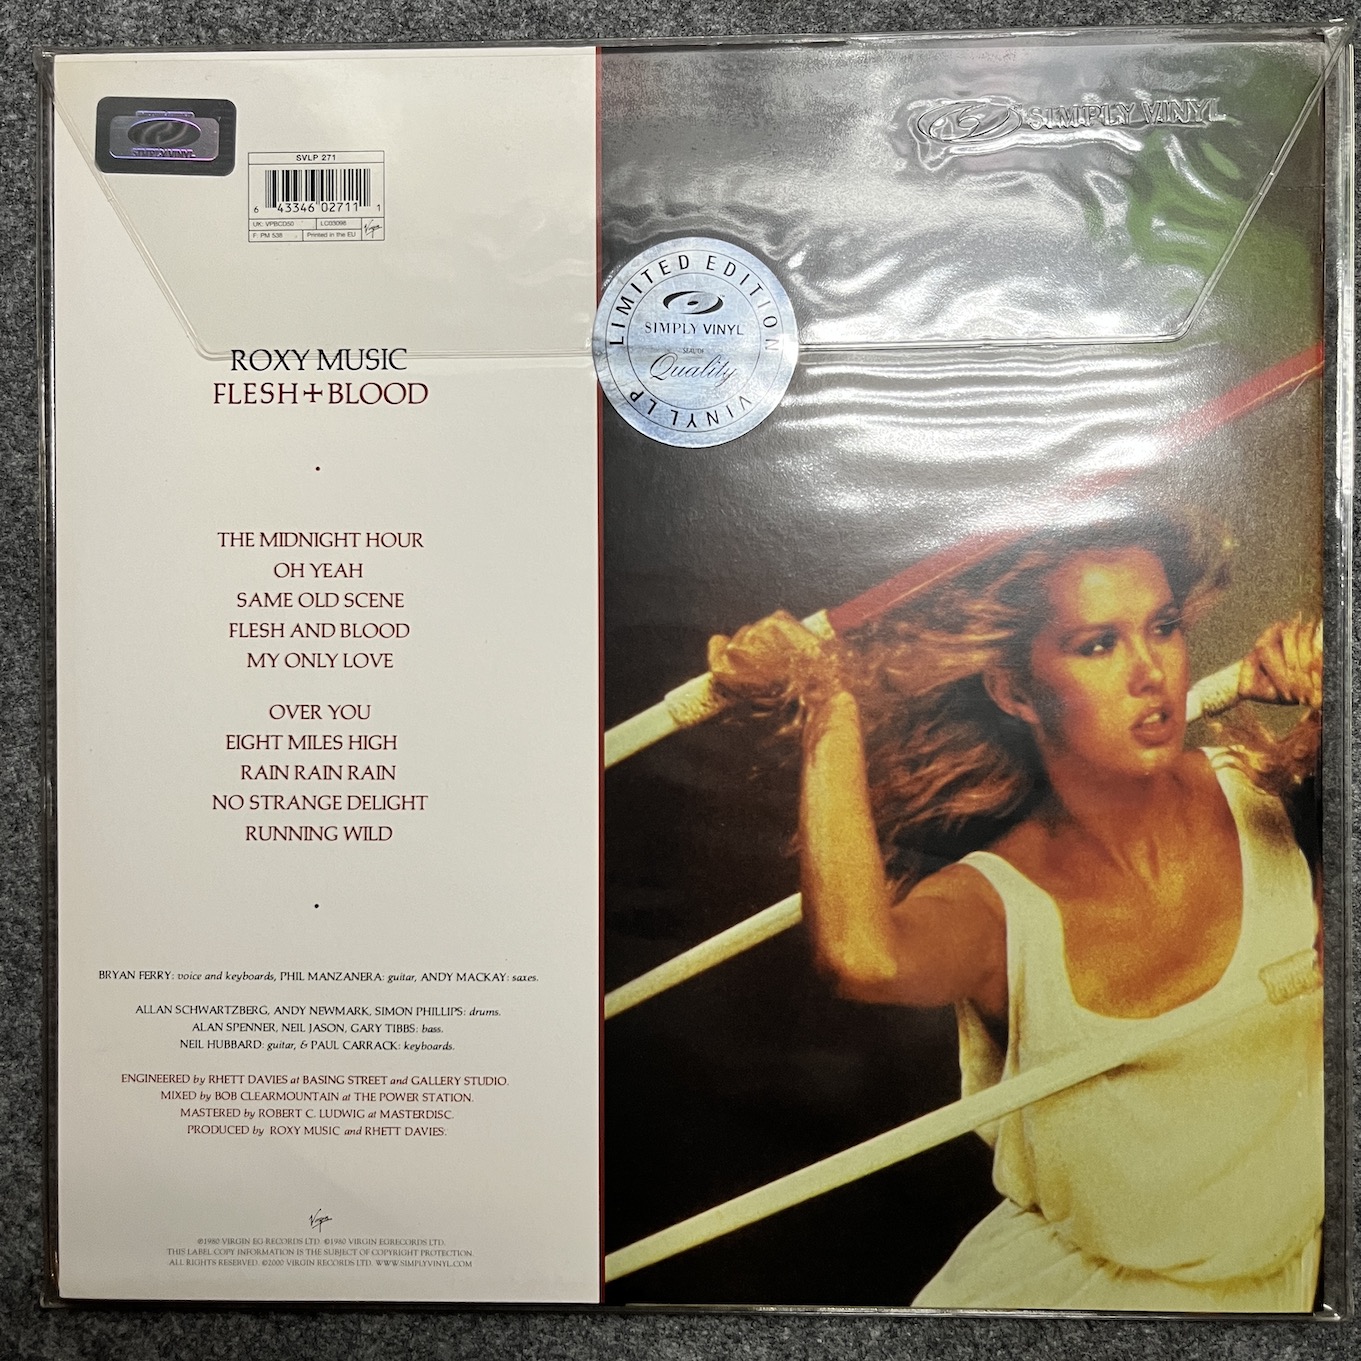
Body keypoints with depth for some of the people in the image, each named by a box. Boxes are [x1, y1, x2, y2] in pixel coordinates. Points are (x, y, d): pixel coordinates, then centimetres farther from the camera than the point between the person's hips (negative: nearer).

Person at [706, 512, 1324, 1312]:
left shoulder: (1264, 797, -12)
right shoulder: (992, 903, -20)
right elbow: (865, 961, -42)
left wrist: (1327, 693, -32)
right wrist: (831, 709, -33)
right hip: (1060, 1274, -2)